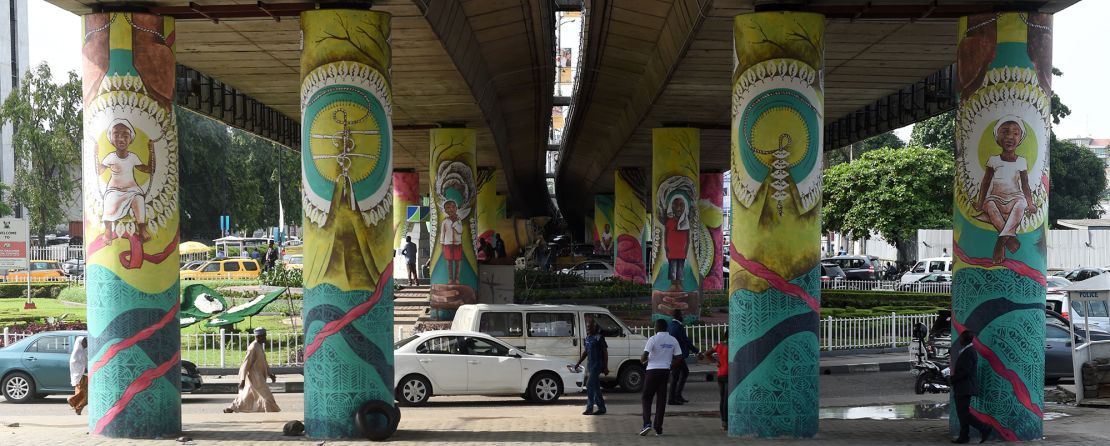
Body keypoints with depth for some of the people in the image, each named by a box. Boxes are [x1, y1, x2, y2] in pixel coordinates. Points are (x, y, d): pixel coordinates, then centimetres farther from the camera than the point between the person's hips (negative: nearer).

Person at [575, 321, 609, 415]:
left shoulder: (599, 338, -11)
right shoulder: (586, 339, 12)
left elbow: (605, 352, -10)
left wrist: (606, 367, -13)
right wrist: (578, 363, 17)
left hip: (597, 365, -8)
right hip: (590, 365, 8)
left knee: (590, 386, -12)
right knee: (595, 388, 10)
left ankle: (589, 408, -8)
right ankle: (601, 408, 16)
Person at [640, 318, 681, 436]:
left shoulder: (653, 339, -10)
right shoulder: (673, 340, 6)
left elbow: (645, 355, -16)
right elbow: (679, 357, 5)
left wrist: (642, 360, 6)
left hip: (653, 370, -4)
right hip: (665, 371, 4)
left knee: (646, 398, 6)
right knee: (661, 399, 8)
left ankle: (647, 423, -10)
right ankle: (658, 428, 6)